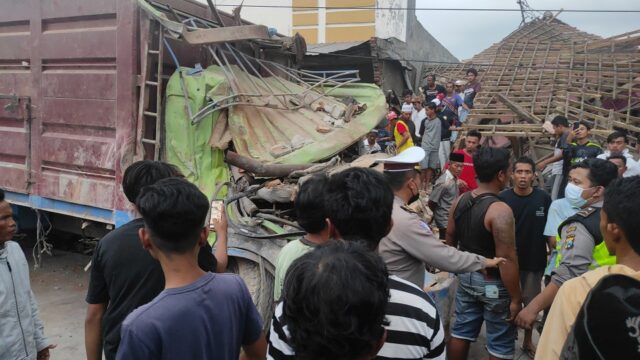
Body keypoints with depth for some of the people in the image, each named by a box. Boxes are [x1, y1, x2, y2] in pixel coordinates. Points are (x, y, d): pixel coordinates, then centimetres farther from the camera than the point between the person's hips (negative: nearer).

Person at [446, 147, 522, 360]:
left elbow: (450, 240, 9)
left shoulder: (460, 201, -2)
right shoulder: (500, 210, -25)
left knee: (461, 331, 19)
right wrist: (515, 298, -18)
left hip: (466, 276, 7)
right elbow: (507, 260, -26)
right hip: (493, 283, -7)